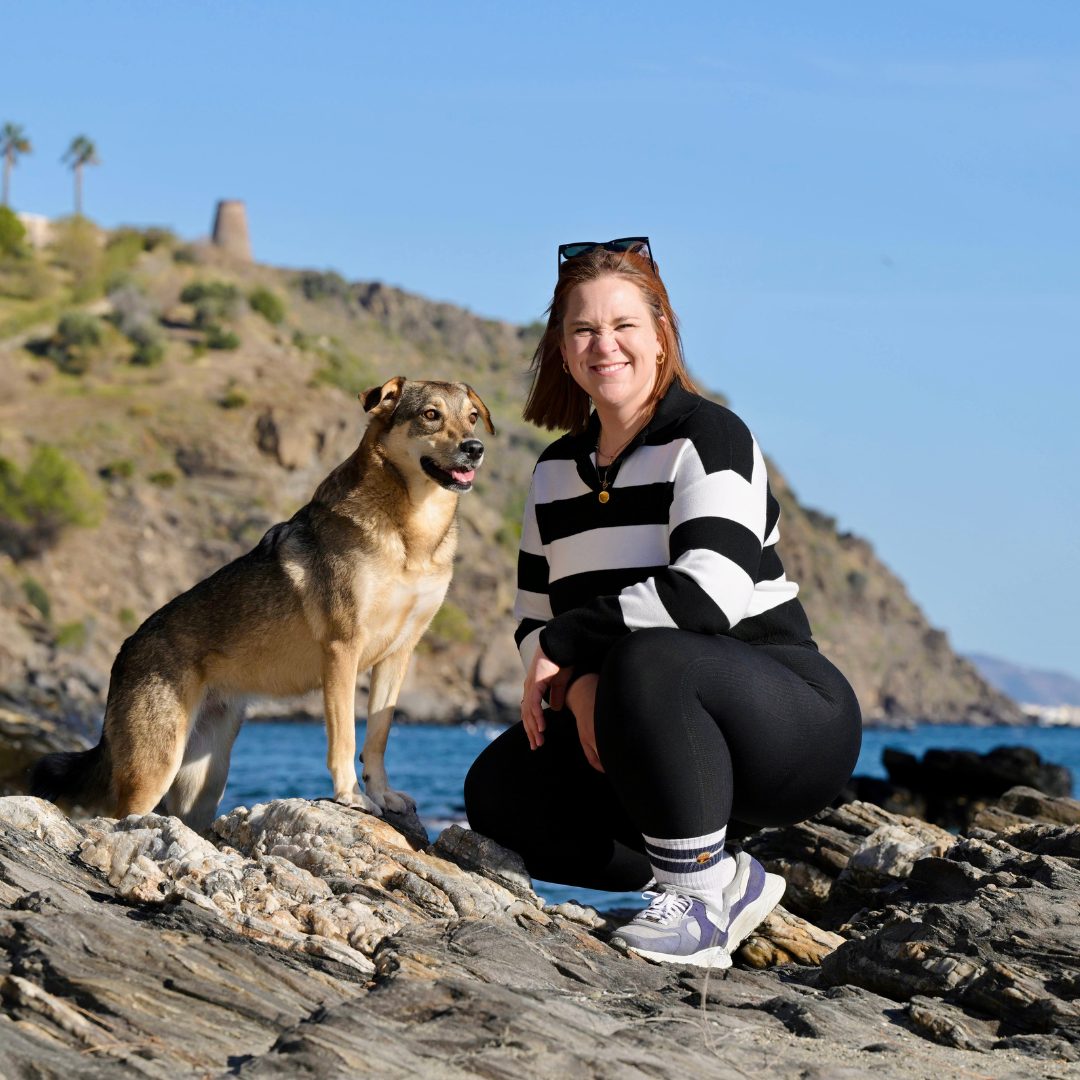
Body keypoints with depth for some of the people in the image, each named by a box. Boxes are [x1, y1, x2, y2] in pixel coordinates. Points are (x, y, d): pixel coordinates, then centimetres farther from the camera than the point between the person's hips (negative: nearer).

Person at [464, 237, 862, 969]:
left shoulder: (709, 437, -12)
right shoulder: (558, 470, 11)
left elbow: (708, 594, -27)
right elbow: (535, 620, 11)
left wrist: (566, 642, -19)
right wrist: (577, 683, -13)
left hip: (792, 719, -8)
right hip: (663, 733, 8)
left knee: (646, 661, -37)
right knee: (498, 791, -7)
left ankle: (700, 900, -22)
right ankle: (726, 881, -2)